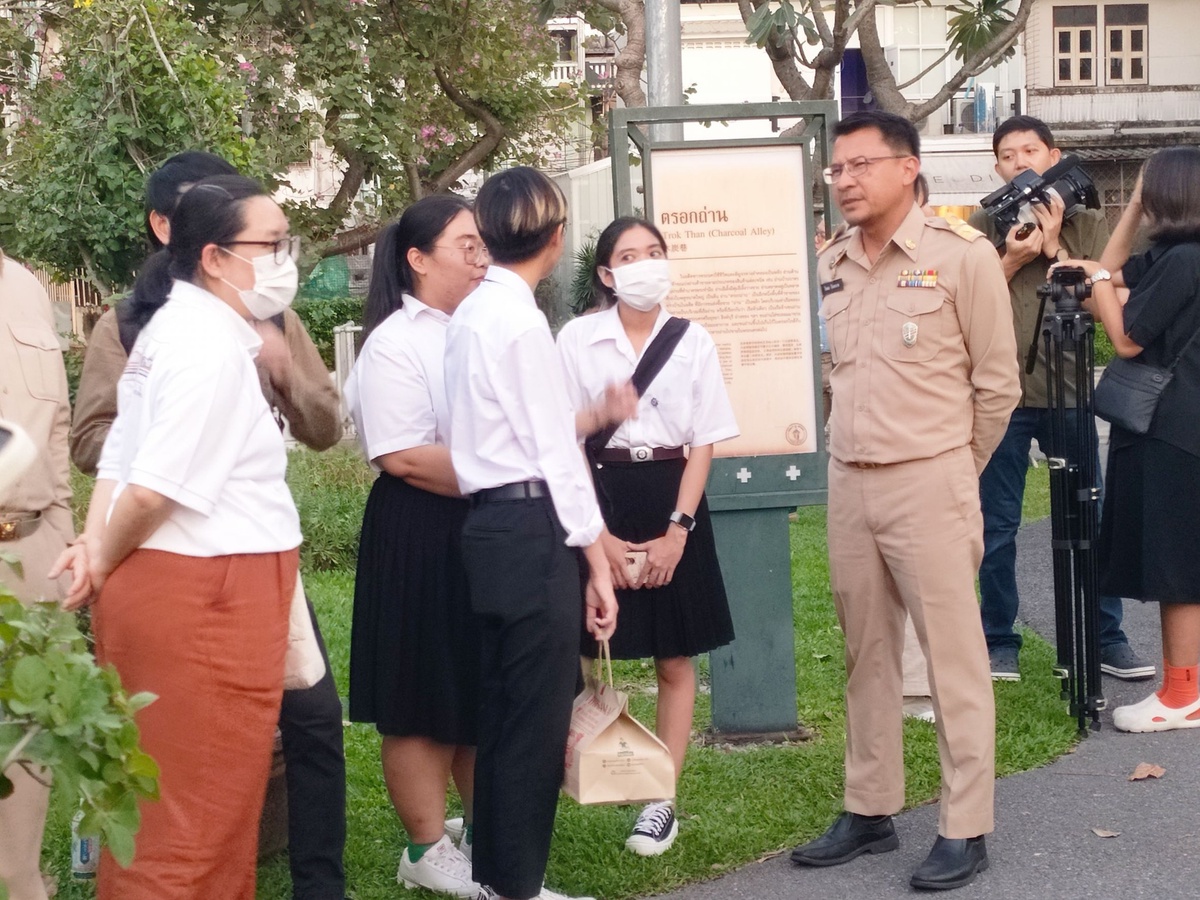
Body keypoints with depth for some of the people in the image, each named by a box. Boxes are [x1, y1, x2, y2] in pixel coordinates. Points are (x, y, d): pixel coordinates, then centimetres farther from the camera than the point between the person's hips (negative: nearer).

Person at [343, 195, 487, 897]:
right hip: (422, 536, -7)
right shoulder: (396, 343, -11)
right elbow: (404, 457, -20)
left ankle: (486, 833, 28)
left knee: (487, 691, 15)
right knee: (424, 702, 4)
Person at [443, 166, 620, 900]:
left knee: (505, 712, 16)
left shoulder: (473, 313, 14)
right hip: (532, 528, -10)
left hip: (493, 524, 10)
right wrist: (596, 560, -11)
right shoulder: (521, 318, -14)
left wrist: (588, 415, 29)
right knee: (538, 718, -2)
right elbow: (555, 452, -14)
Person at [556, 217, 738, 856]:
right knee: (592, 653, 0)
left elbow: (703, 444, 2)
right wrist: (599, 535, -10)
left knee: (675, 659, 4)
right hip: (598, 498, -1)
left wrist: (677, 530, -9)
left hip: (672, 499, 2)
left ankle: (662, 802, 11)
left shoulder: (693, 342, 3)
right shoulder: (576, 339, -1)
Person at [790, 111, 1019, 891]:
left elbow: (997, 380, -3)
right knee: (867, 654, 13)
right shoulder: (831, 266, 8)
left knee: (953, 656, -1)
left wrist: (956, 467, 5)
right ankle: (870, 811, 24)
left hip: (929, 482, -6)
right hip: (848, 481, 6)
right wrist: (856, 451, 14)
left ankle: (966, 831, 7)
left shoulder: (961, 255, -8)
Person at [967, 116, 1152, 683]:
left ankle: (1106, 639, 14)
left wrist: (1055, 248, -11)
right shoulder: (983, 227, 5)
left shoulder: (1087, 225, 8)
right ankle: (999, 642, 15)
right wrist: (1013, 259, -13)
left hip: (1067, 391, 1)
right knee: (998, 526, 4)